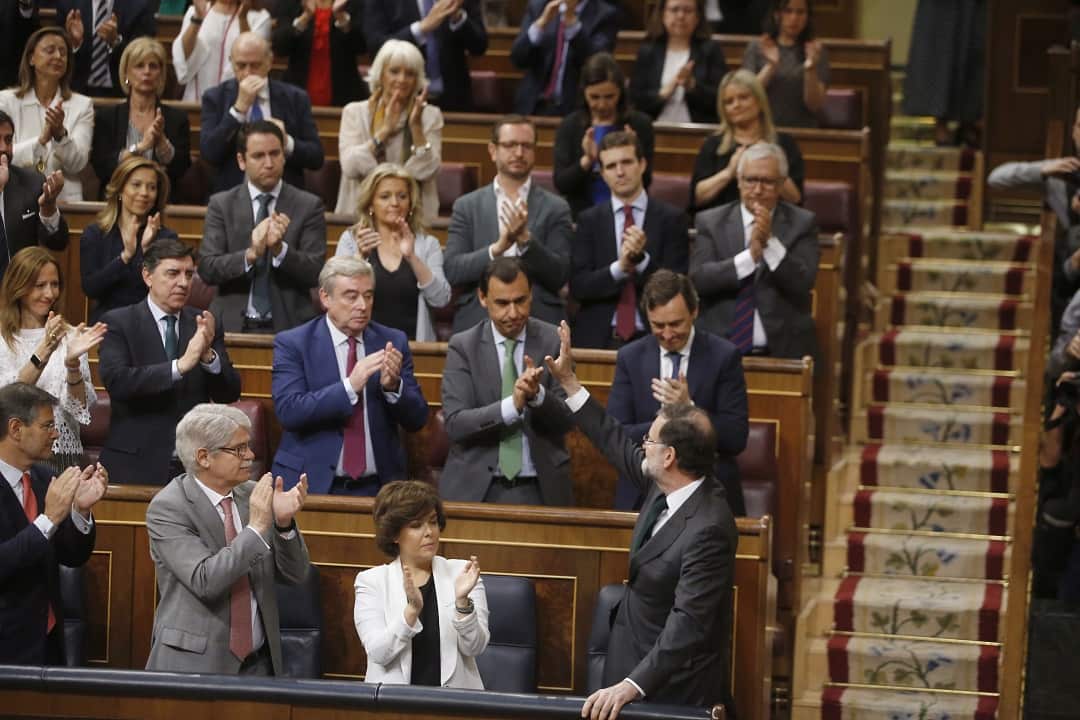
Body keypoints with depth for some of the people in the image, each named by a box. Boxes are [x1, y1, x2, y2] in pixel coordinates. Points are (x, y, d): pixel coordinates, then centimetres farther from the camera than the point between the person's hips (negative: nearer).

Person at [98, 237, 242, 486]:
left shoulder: (204, 325, 8)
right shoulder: (118, 323, -2)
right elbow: (116, 381, -18)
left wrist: (208, 354, -16)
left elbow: (230, 394, 3)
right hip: (137, 466, -3)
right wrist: (181, 365, -24)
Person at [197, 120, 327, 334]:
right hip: (234, 325, 0)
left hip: (288, 327, 0)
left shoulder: (309, 205, 7)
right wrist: (250, 254, -16)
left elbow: (315, 273, 0)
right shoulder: (221, 205, 9)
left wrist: (279, 249, -16)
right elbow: (206, 269, -1)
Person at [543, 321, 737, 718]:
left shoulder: (707, 530, -30)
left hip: (674, 685, -9)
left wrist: (631, 685, -40)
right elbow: (619, 445, 13)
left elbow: (688, 624, -34)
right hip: (637, 652, 9)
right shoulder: (669, 483, -4)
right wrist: (568, 381, 14)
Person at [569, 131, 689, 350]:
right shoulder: (589, 220, 9)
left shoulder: (672, 219, 4)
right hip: (599, 339, 1)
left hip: (653, 340, -1)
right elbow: (577, 286, 0)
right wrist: (619, 268, -16)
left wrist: (642, 259, -17)